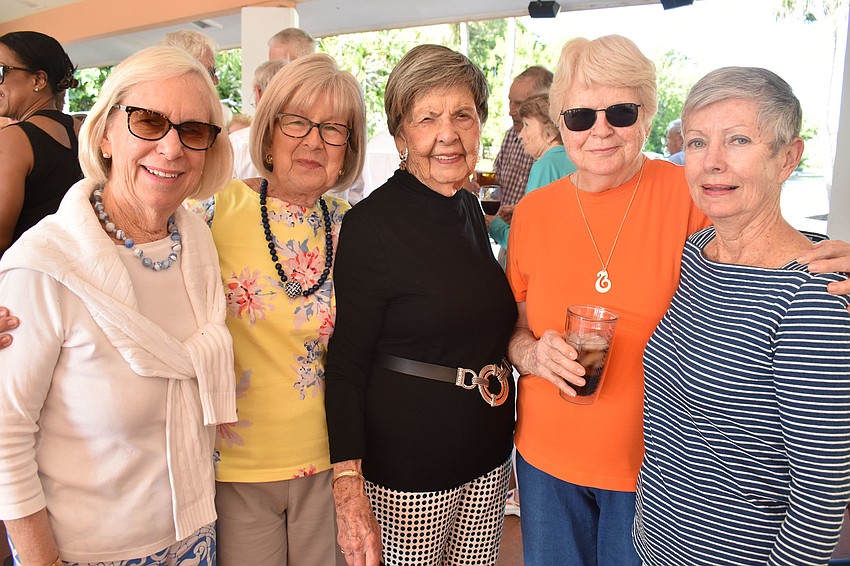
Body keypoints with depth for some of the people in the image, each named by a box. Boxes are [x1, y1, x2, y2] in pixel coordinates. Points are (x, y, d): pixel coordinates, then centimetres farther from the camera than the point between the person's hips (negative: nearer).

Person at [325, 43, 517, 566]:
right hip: (406, 465, -6)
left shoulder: (471, 210, 6)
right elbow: (346, 363, -15)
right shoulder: (371, 224, -15)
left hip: (488, 454, 6)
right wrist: (348, 485, -21)